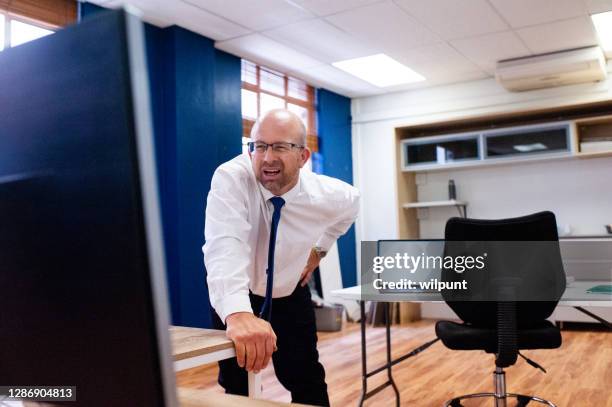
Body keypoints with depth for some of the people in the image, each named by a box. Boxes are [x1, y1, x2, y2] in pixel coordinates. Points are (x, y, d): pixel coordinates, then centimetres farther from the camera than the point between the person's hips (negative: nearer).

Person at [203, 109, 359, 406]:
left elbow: (351, 203, 8)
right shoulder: (230, 178, -30)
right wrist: (238, 313, -61)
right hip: (234, 299, -2)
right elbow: (225, 246, -46)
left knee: (308, 383, 4)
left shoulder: (326, 194, -18)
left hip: (290, 295, 2)